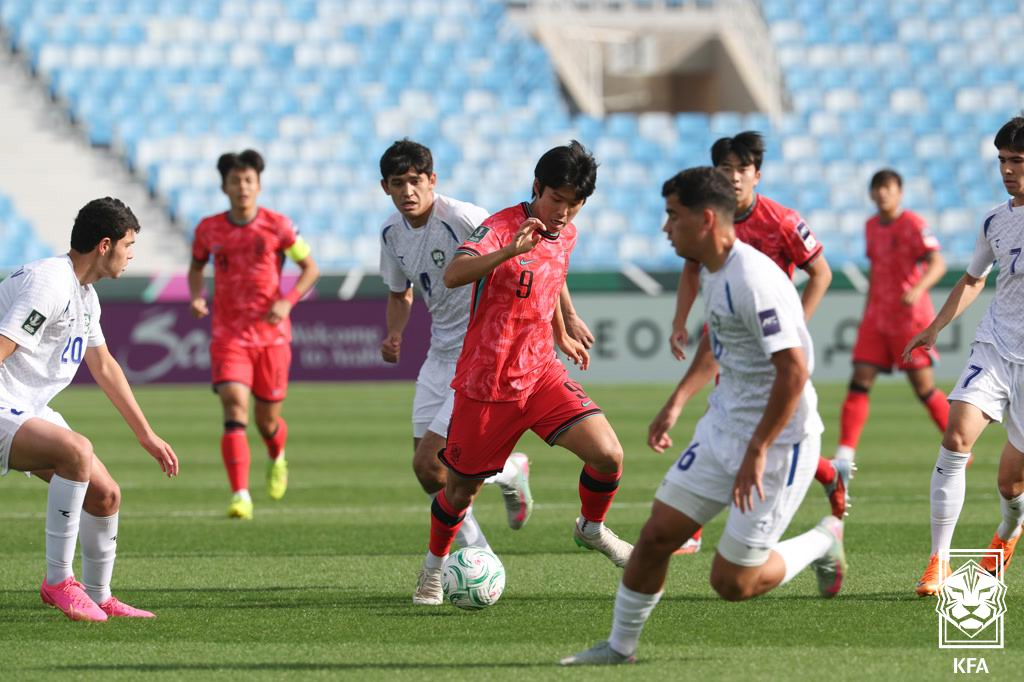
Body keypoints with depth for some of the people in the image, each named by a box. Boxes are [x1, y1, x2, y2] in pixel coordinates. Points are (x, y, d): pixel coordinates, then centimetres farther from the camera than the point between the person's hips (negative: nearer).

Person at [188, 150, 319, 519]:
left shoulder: (277, 226, -5)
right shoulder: (208, 229, 0)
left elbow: (310, 268, 3)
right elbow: (196, 267, 19)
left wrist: (288, 302, -13)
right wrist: (196, 297, -2)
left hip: (271, 334, 0)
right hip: (228, 335, 0)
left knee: (267, 421, 9)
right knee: (235, 409, -20)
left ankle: (277, 460, 47)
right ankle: (240, 496, -27)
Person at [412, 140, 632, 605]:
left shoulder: (566, 235, 3)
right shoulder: (501, 227, -19)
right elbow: (454, 275, -37)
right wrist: (511, 250, -51)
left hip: (541, 373, 5)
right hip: (485, 383, -5)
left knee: (608, 456, -13)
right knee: (463, 487, 8)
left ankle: (591, 528, 16)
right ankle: (435, 566, 36)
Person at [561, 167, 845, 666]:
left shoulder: (753, 281, -24)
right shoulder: (712, 272, 7)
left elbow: (794, 369, -28)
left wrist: (757, 451, -26)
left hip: (776, 442, -9)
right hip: (723, 431, 9)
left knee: (732, 583, -2)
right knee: (657, 535, 3)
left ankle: (823, 542, 21)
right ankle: (621, 646, 17)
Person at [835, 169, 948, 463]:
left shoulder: (912, 225, -11)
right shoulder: (871, 226, 10)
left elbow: (937, 264, -22)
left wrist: (918, 289, -40)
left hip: (911, 317, -6)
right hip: (877, 318, 6)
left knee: (924, 388, -1)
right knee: (860, 381, -6)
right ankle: (845, 454, -9)